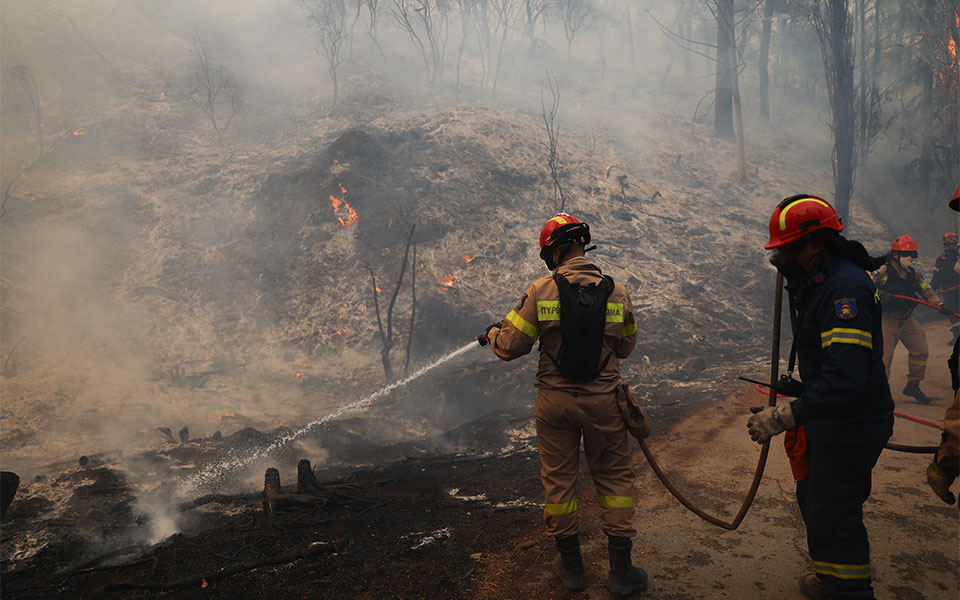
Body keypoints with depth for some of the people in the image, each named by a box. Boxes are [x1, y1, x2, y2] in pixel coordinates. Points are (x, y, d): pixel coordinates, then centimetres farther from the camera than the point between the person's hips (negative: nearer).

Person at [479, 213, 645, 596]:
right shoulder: (616, 292, -6)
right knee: (614, 477, 14)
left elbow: (511, 347, -7)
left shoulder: (541, 291, -12)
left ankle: (571, 565, 28)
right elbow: (625, 348, 7)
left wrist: (492, 333, 14)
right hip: (603, 400, 1)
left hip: (555, 401, -1)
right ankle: (621, 570, 19)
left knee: (559, 480, 14)